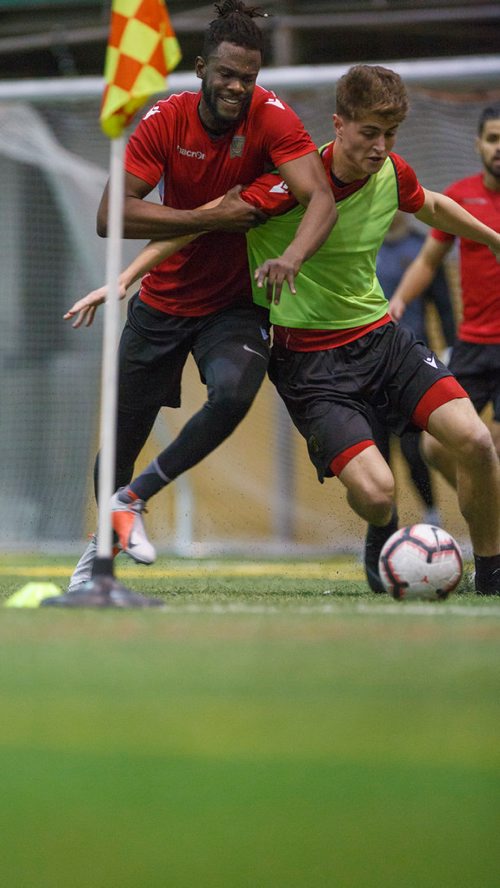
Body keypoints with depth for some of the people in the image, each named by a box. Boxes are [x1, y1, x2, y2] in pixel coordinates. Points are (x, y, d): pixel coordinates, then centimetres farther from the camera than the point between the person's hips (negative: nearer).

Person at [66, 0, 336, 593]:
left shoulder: (271, 118, -17)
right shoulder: (165, 120, -15)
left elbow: (321, 199, -29)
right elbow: (111, 215, -22)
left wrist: (292, 257, -50)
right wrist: (210, 220, -29)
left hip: (236, 304, -1)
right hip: (163, 297, 1)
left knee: (234, 392, -31)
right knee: (124, 433, 8)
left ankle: (134, 499, -11)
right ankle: (103, 543, 37)